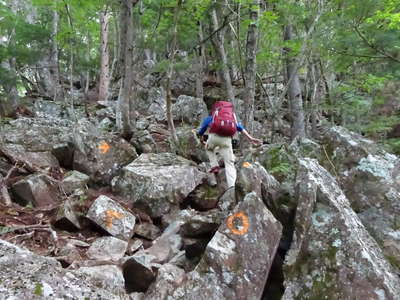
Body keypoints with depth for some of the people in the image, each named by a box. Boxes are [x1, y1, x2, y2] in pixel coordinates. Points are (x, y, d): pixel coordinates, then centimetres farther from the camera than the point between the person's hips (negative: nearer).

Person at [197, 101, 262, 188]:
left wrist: (202, 142, 56)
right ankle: (232, 186, -11)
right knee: (229, 164, 4)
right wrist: (250, 138, 14)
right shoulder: (232, 118, 36)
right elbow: (240, 128, 23)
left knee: (209, 149, 35)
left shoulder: (208, 118, 32)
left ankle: (214, 166, 17)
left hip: (214, 136, -1)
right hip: (227, 139, 1)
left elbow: (200, 132, 37)